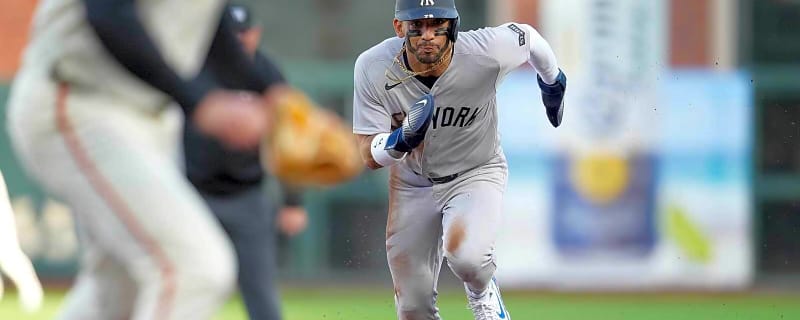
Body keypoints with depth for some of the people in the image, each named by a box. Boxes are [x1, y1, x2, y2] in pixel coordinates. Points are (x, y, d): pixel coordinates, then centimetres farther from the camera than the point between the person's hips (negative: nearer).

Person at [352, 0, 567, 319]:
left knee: (465, 254, -33)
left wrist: (553, 83, 16)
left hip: (477, 173, -2)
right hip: (412, 182, 2)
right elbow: (369, 156, -19)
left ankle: (482, 292, 4)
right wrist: (401, 140, -41)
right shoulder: (373, 68, -24)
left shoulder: (486, 51, -27)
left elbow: (527, 36, -3)